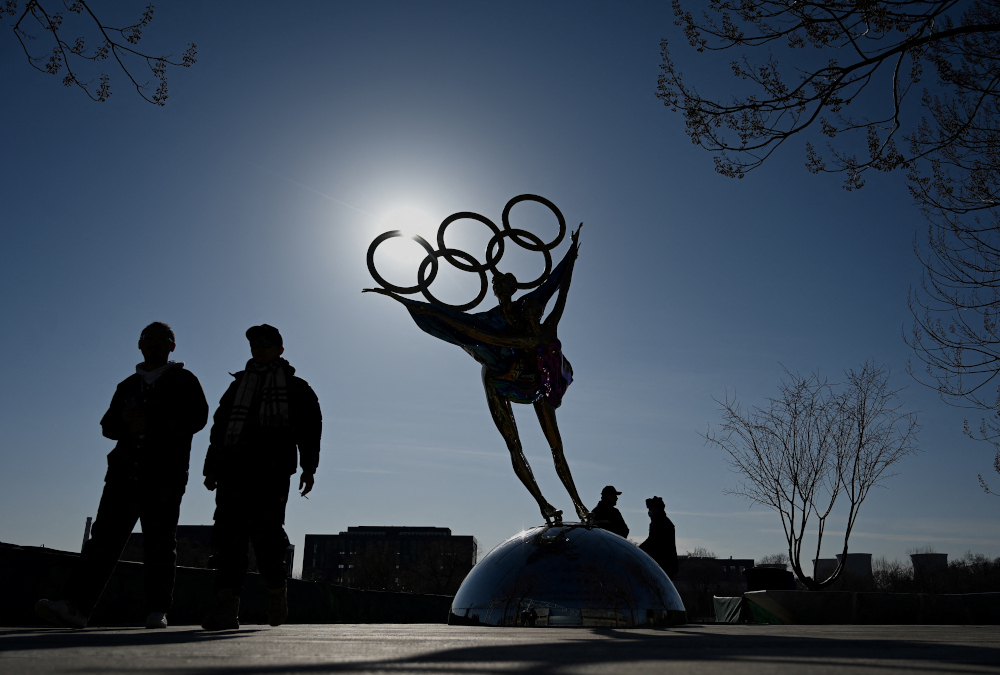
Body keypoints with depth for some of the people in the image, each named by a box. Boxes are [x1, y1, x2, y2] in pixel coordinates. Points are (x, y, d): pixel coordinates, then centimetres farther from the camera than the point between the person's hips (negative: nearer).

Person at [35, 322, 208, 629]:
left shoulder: (183, 381, 12)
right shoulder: (128, 386, 26)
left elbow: (196, 418, -2)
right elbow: (108, 425, 23)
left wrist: (151, 424, -10)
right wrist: (124, 419, -2)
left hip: (165, 474, -4)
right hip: (125, 471, 4)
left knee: (159, 542, -5)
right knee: (105, 535, -7)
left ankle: (157, 611, -2)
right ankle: (75, 604, -14)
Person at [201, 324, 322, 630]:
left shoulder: (295, 387, 18)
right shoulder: (237, 385, 29)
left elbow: (310, 427, 8)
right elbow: (219, 427, 24)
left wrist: (308, 467, -5)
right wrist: (212, 467, 14)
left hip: (272, 469, -3)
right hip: (234, 467, 4)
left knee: (265, 530, -14)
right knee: (228, 533, -9)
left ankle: (276, 589, 7)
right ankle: (228, 606, -12)